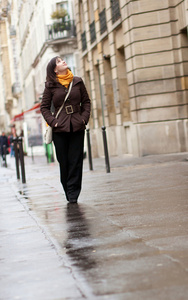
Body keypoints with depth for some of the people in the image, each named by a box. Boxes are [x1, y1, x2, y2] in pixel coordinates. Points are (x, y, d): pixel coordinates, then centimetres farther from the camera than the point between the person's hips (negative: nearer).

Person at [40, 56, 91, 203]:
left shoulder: (77, 81, 9)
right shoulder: (50, 86, 3)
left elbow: (86, 101, 14)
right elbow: (44, 107, 6)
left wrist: (84, 118, 1)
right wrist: (53, 121, -6)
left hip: (77, 127, 1)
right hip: (60, 129, -1)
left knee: (76, 161, -2)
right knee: (64, 161, 2)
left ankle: (73, 194, 3)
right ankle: (68, 192, 15)